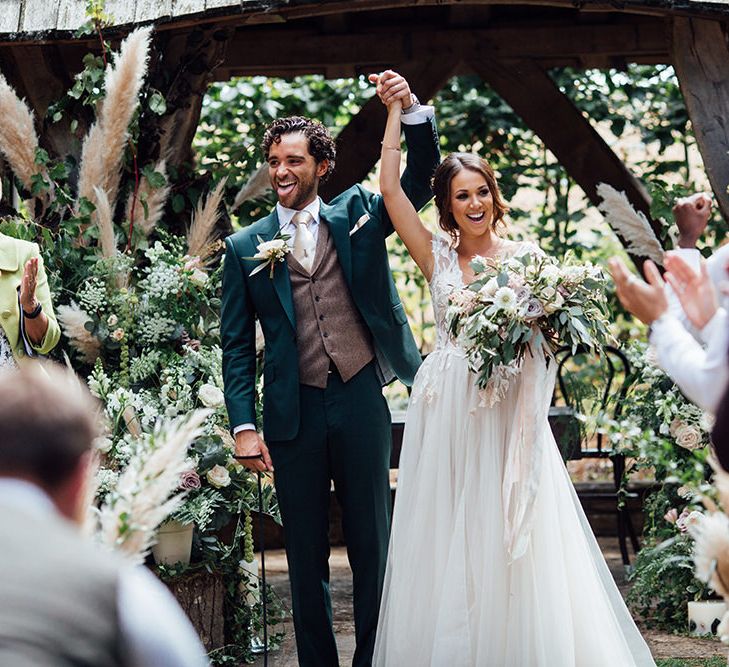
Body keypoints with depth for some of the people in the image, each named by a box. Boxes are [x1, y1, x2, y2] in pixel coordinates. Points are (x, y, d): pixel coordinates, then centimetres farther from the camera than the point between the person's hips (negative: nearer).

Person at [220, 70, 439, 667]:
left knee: (372, 544, 8)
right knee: (306, 555, 8)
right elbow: (237, 344, 3)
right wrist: (244, 426, -5)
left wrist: (413, 109, -20)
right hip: (293, 412, 0)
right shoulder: (246, 248, 4)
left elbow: (422, 175, -2)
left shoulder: (357, 214, 6)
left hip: (361, 399, 0)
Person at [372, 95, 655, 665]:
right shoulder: (437, 256, 7)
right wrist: (397, 111, 3)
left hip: (507, 411, -1)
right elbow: (390, 188, 2)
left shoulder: (525, 256, 5)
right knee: (446, 543, 2)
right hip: (446, 411, 2)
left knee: (510, 546, -3)